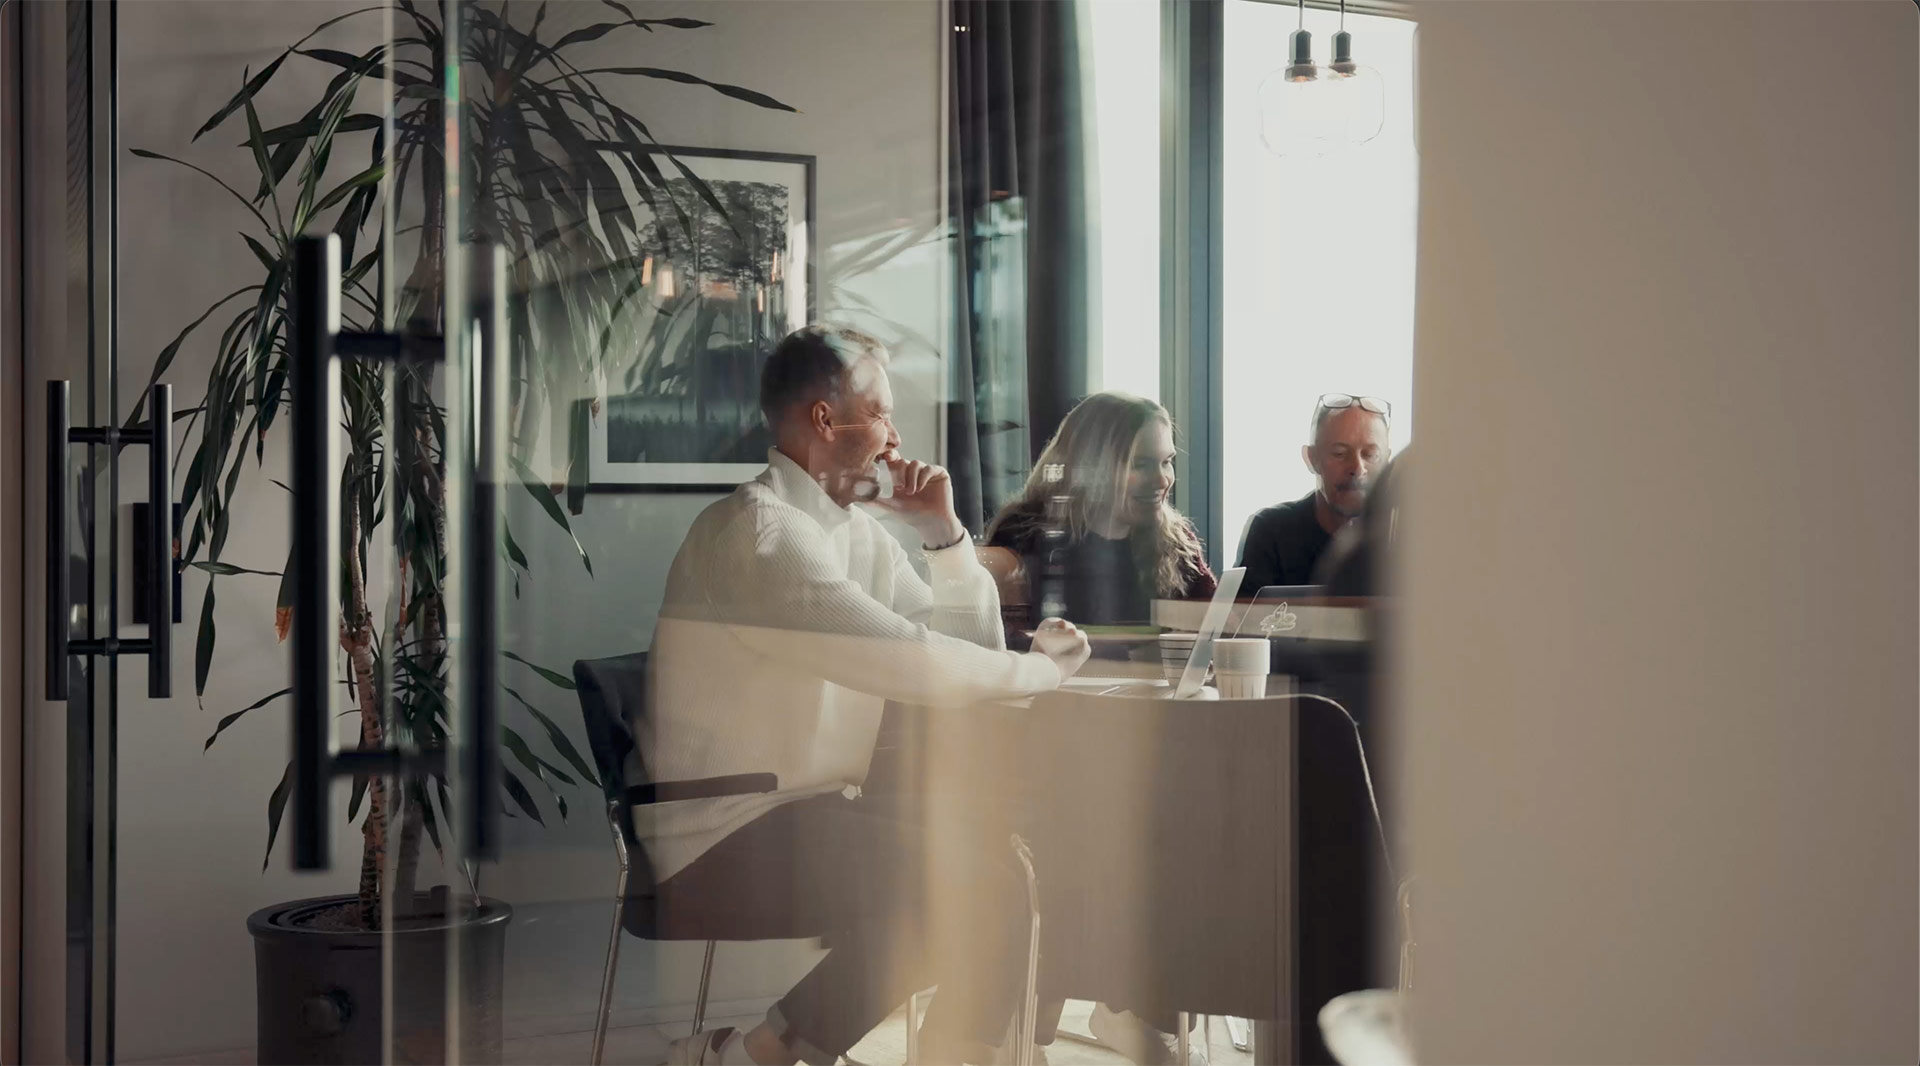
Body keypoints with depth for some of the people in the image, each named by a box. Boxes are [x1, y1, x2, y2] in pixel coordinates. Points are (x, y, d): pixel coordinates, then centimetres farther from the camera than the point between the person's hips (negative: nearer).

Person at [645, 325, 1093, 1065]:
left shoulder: (859, 530, 13)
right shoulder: (758, 527, -16)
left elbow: (973, 651, 13)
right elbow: (909, 663, -25)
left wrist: (943, 530, 2)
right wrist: (1042, 666, -11)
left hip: (809, 820, 9)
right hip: (727, 838, -9)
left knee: (1010, 856, -2)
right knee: (963, 878, -21)